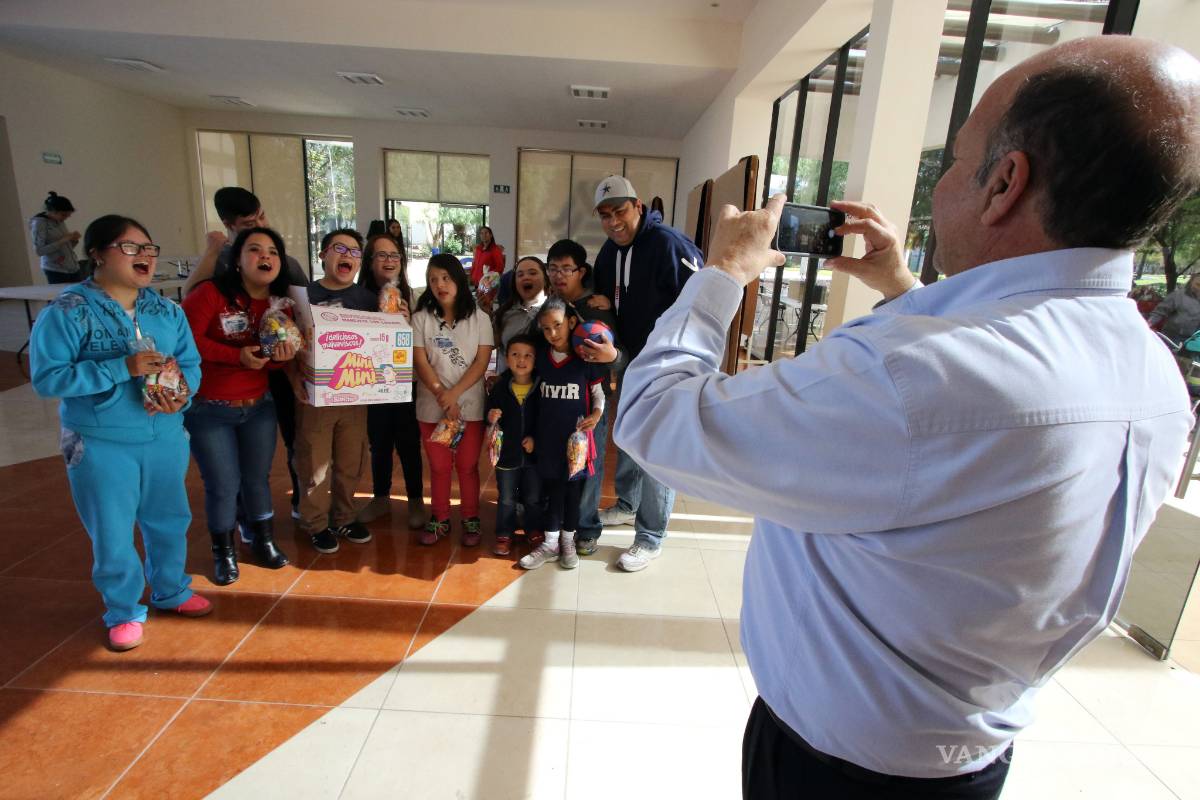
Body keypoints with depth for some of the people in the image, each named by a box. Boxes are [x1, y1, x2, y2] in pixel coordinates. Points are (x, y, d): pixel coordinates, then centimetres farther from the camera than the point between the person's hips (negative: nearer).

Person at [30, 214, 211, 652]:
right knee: (112, 534, 10)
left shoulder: (168, 310, 2)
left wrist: (181, 396, -19)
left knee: (169, 521, 18)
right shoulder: (66, 312, -11)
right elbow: (47, 378, -16)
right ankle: (123, 611, 32)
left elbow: (191, 364, 2)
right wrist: (123, 368, -26)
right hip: (100, 445, -4)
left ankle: (171, 591, 41)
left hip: (166, 438, 4)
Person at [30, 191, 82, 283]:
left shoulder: (60, 221, 10)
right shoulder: (39, 223, -8)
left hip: (73, 268, 6)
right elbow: (39, 251, -14)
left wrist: (74, 240, -2)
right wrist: (63, 240, -18)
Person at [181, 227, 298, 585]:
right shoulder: (211, 293, -16)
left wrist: (281, 357, -18)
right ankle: (223, 552, 26)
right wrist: (237, 355, -26)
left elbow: (275, 360, 5)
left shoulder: (280, 304, 1)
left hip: (259, 406, 4)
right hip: (208, 409, -4)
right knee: (223, 485, 3)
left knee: (258, 478, 14)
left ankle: (264, 542, 32)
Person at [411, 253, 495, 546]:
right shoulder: (421, 318, 2)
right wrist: (442, 396, -15)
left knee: (467, 466, 6)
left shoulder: (479, 318, 0)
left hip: (470, 405, -1)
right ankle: (440, 519, 26)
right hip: (432, 407, 1)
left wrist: (454, 394, -15)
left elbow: (482, 362, -5)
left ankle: (471, 519, 22)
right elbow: (420, 362, -4)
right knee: (439, 466, 10)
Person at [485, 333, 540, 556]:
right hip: (506, 453, 1)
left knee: (533, 498, 15)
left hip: (533, 454, -1)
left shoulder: (540, 388, -10)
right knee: (506, 499, 15)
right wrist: (491, 420, -21)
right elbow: (489, 419, 1)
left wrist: (535, 438, -16)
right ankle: (504, 535, 30)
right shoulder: (499, 389, -5)